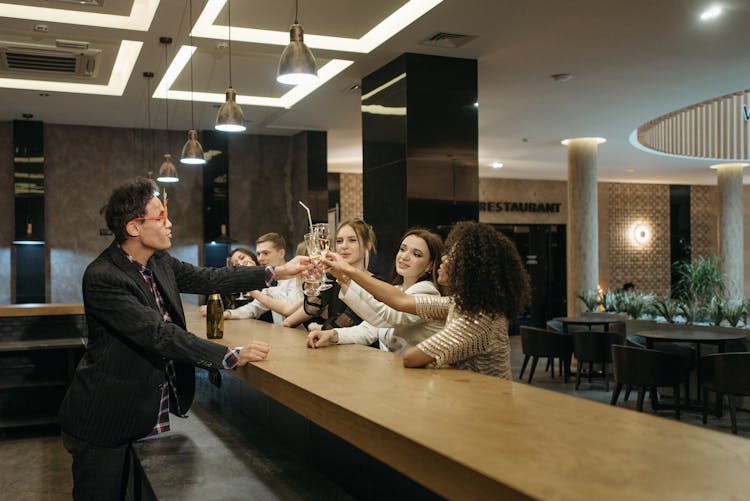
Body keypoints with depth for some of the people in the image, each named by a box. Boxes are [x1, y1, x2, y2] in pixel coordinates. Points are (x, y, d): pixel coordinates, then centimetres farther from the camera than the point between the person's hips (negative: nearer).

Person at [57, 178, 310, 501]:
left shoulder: (159, 262, 2)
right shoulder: (103, 278, -23)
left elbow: (209, 279, 7)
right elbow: (160, 335, -28)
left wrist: (277, 272, 3)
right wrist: (231, 356, -30)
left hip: (155, 412, 7)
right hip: (107, 425, -7)